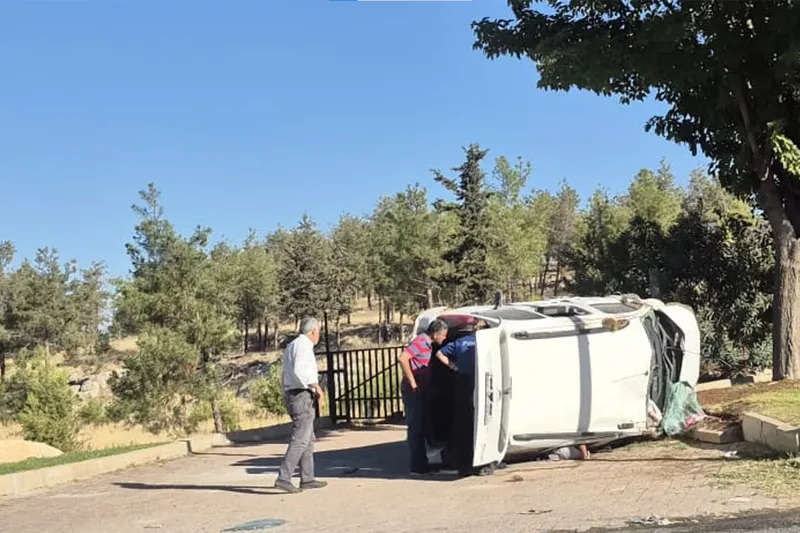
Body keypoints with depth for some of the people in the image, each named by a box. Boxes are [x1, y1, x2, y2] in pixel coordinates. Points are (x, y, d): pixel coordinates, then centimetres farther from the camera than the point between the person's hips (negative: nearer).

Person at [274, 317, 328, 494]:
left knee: (308, 439, 15)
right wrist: (316, 386, -19)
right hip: (302, 396, -10)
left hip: (291, 395, 10)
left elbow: (285, 376, 23)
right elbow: (299, 370, -26)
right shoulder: (304, 345, -11)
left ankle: (307, 479, 17)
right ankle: (283, 479, -17)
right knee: (300, 440, -11)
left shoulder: (291, 346, 19)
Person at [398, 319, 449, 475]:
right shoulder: (419, 342, -17)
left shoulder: (427, 344, 13)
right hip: (413, 392, -10)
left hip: (421, 392, 10)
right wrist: (412, 382, -24)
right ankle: (417, 466, 1)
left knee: (421, 428, 15)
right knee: (415, 429, -4)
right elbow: (403, 358, -29)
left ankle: (421, 464, 23)